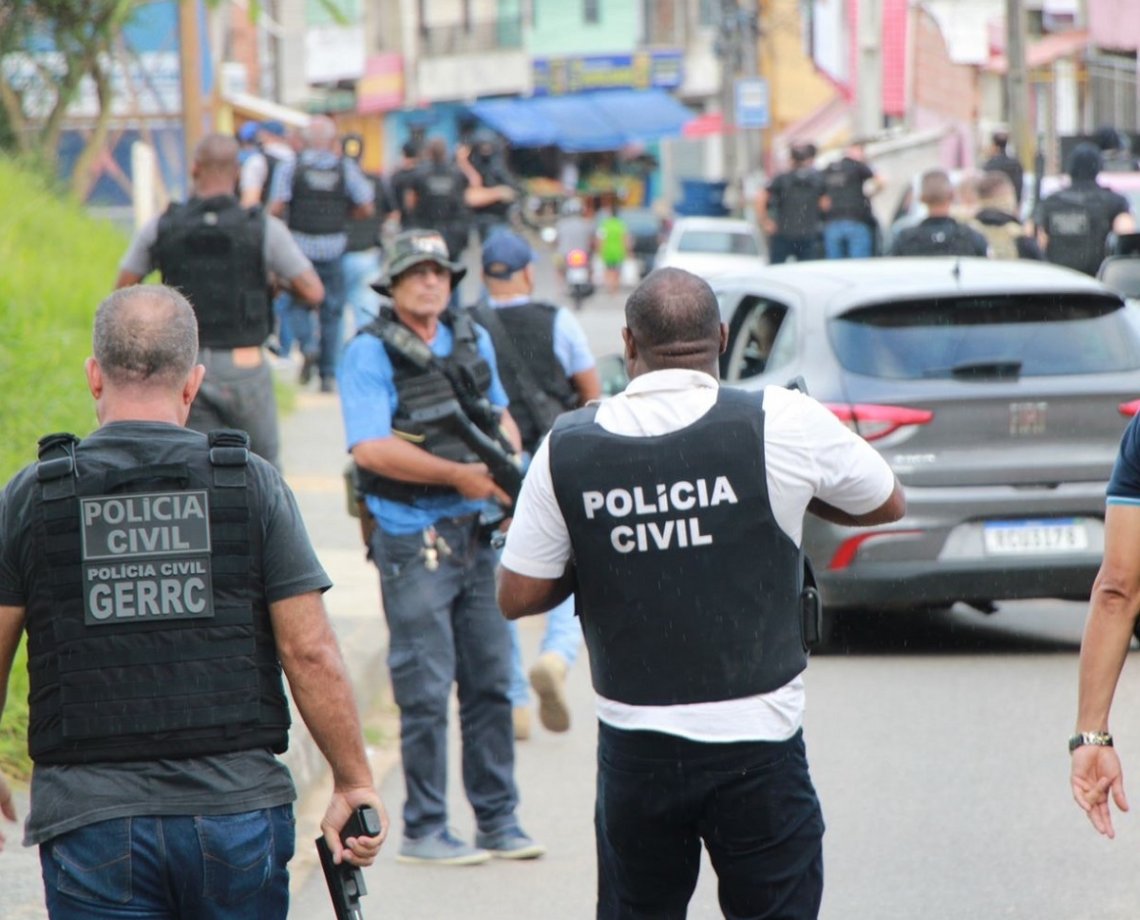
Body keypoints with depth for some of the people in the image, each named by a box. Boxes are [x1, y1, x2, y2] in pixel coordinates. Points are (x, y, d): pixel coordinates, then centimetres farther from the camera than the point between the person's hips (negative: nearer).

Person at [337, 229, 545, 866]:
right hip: (413, 543, -6)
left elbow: (500, 415, 25)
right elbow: (371, 448, -19)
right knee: (427, 689, -4)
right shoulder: (370, 353, -9)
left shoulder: (473, 339, 12)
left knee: (491, 680, 9)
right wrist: (460, 475, -20)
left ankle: (499, 821, 17)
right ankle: (424, 831, 5)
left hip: (477, 534, 6)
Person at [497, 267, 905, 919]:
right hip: (757, 743, -2)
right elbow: (889, 504, 7)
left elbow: (518, 596, 1)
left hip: (633, 747, 2)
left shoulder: (568, 448, -4)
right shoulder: (782, 425, -10)